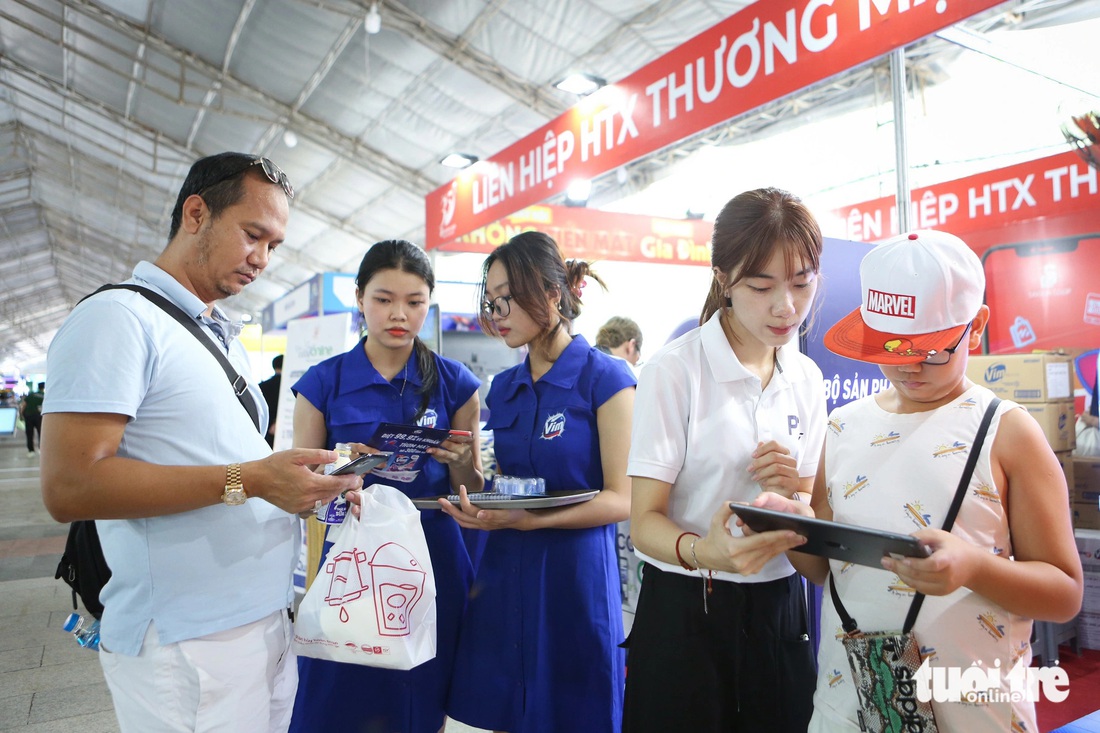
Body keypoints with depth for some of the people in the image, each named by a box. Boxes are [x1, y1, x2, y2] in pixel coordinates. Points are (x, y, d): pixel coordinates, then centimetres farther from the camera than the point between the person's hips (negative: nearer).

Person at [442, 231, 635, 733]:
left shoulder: (605, 377, -9)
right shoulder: (503, 387, 9)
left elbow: (621, 499, -13)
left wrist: (529, 519, -23)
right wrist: (480, 501, -5)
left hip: (575, 572, -5)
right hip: (505, 573, 6)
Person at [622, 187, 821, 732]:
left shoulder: (806, 378, 3)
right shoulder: (675, 370, -14)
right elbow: (644, 522, -15)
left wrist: (793, 493, -13)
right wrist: (704, 552, -36)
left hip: (777, 611, 5)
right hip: (684, 613, -5)